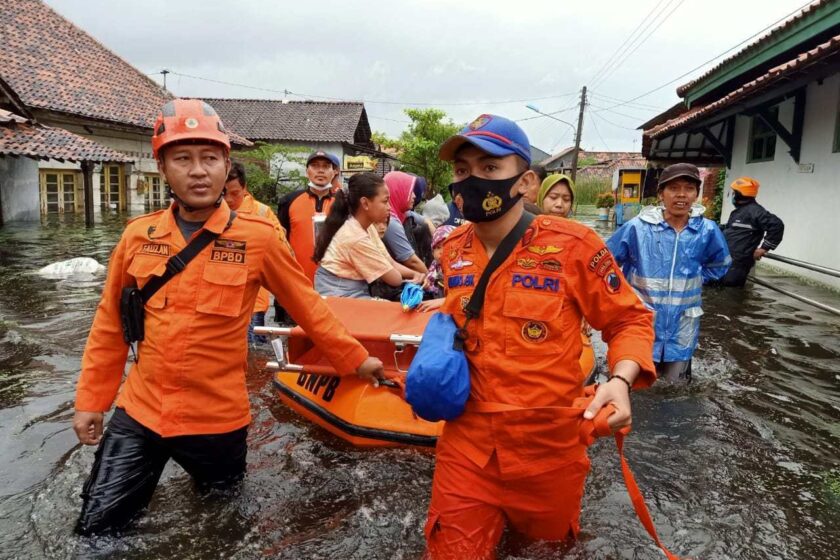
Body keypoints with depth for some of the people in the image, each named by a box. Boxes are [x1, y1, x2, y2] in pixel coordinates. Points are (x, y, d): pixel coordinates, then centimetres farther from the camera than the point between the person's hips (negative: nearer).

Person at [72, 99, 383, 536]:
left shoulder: (258, 237, -13)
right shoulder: (138, 235, -2)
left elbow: (308, 308, -3)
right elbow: (110, 325, 7)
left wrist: (354, 358, 3)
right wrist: (91, 399, 9)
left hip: (217, 418, -2)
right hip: (139, 412, 3)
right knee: (96, 528, 8)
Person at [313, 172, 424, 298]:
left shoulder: (368, 227, 3)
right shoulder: (356, 238, -24)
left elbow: (390, 264, 6)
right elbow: (395, 279, -17)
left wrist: (415, 274, -9)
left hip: (353, 292, 8)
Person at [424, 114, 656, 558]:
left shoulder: (572, 245, -15)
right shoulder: (452, 252, -1)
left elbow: (630, 320, -5)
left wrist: (621, 380, -22)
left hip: (548, 447, -2)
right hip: (467, 444, 3)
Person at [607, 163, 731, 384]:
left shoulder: (707, 231, -6)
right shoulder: (637, 227, -12)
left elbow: (720, 264, 15)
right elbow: (606, 261, 2)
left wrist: (691, 282, 5)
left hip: (681, 328, 2)